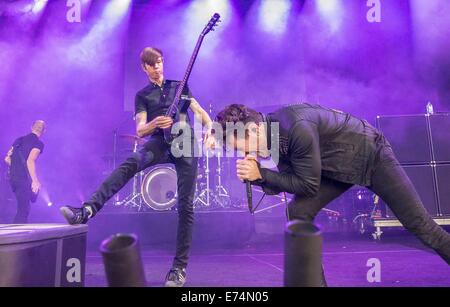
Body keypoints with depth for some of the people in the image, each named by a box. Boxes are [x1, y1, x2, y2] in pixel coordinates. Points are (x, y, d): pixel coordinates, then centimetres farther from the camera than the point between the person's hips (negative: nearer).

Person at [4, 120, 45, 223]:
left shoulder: (19, 140, 14)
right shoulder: (38, 143, -9)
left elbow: (7, 159, 14)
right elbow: (30, 161, -22)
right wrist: (35, 181, -21)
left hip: (12, 177, 8)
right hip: (23, 179, -8)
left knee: (23, 207, 24)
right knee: (23, 210, -2)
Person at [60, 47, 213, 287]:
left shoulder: (179, 86, 19)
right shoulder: (142, 95, 15)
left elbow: (201, 113, 13)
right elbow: (140, 131, 3)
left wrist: (209, 131, -8)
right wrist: (154, 124, -20)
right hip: (160, 142, 0)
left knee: (185, 205, -7)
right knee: (130, 163, -35)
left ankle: (179, 267, -2)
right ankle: (88, 210, -44)